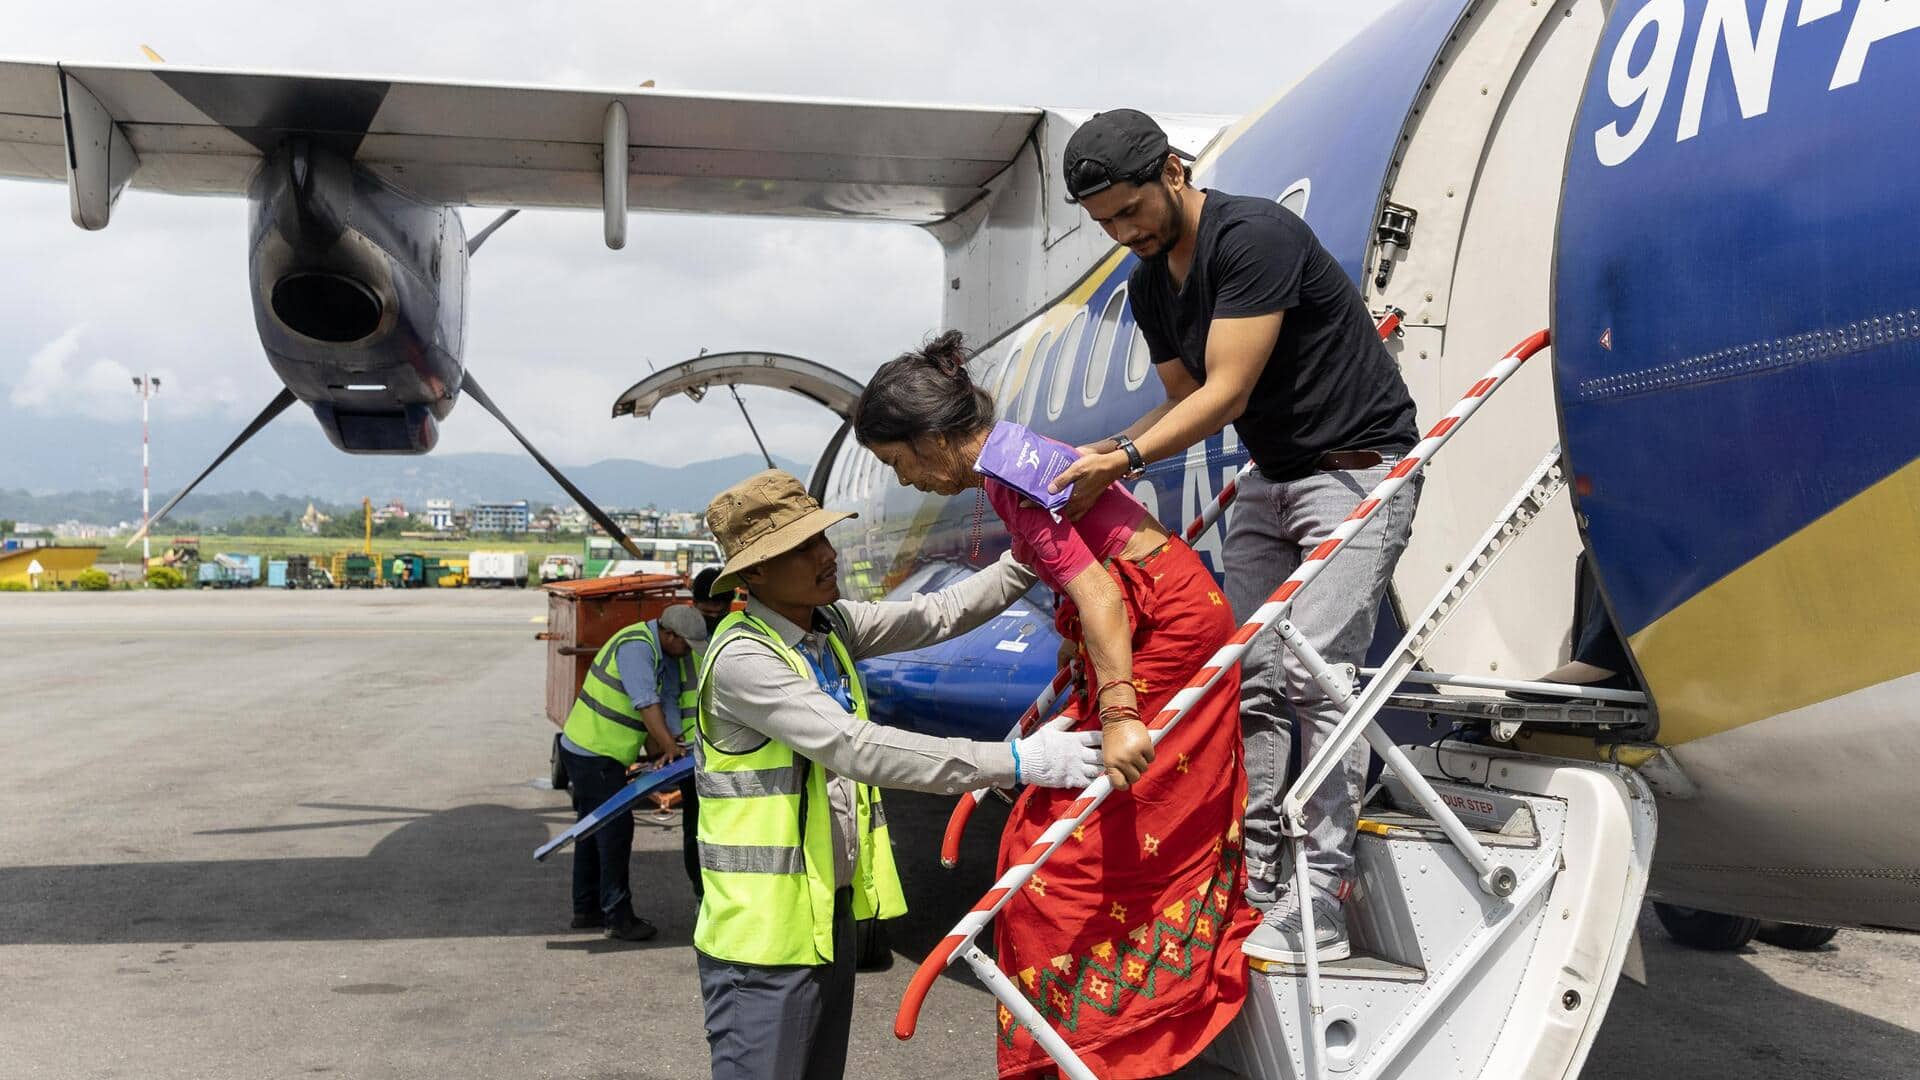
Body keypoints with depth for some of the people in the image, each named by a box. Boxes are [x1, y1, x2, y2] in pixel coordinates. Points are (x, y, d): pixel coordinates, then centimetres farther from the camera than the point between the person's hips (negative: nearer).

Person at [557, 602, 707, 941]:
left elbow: (669, 700, 5)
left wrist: (668, 744, -6)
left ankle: (586, 909, 25)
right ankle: (617, 916, -5)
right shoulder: (636, 647, -22)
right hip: (593, 752, -10)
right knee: (616, 827, -9)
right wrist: (669, 746, -32)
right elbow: (646, 703, -30)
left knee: (595, 828, 16)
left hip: (586, 749, 10)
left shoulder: (667, 656, 9)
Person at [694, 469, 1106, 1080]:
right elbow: (857, 749, -30)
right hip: (764, 927, -8)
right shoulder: (742, 658, -22)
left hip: (831, 910, 9)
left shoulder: (831, 624, 5)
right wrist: (1014, 761, -32)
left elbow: (938, 616, 11)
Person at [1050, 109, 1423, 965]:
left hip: (1358, 471, -9)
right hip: (1270, 477, 9)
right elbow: (1185, 398, 13)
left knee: (1313, 676, -16)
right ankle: (1252, 880, 9)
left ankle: (1319, 910, -13)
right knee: (1247, 676, 3)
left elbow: (1227, 394, -24)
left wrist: (1126, 458, -31)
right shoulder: (1149, 287, 6)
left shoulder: (1255, 236, -21)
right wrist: (1114, 450, -4)